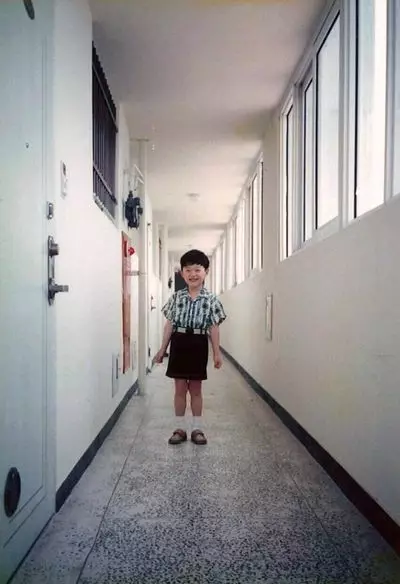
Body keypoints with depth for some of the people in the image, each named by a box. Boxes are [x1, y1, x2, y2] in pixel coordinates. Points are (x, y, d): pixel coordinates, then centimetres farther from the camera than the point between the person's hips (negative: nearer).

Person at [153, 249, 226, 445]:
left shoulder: (210, 299, -2)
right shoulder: (176, 297, 2)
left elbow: (214, 327, -1)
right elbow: (169, 324, 5)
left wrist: (217, 353, -3)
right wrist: (162, 349, 5)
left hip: (198, 345, -1)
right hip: (179, 343, 1)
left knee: (196, 388, 9)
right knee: (180, 388, 8)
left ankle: (197, 429, 21)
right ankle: (180, 429, 19)